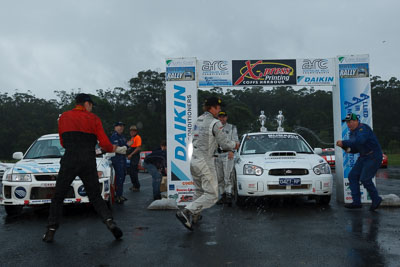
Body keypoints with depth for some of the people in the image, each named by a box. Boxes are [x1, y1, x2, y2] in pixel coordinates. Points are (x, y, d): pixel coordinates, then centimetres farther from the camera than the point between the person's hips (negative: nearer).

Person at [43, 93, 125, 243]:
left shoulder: (64, 117, 11)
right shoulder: (94, 119, 7)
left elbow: (63, 143, 16)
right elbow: (105, 144, 2)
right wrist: (117, 149, 19)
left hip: (70, 160, 0)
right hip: (89, 162, 0)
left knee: (58, 198, 11)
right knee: (95, 197, 12)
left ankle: (50, 232, 9)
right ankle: (110, 222, -6)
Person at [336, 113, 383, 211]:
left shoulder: (363, 128, -17)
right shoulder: (352, 132, 11)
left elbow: (359, 141, -36)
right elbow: (355, 149, 15)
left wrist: (344, 142, -32)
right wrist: (346, 148, -4)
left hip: (374, 156, -9)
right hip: (363, 157, 9)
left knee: (365, 179, -12)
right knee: (353, 176, 0)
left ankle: (376, 199, 10)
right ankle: (356, 202, 3)